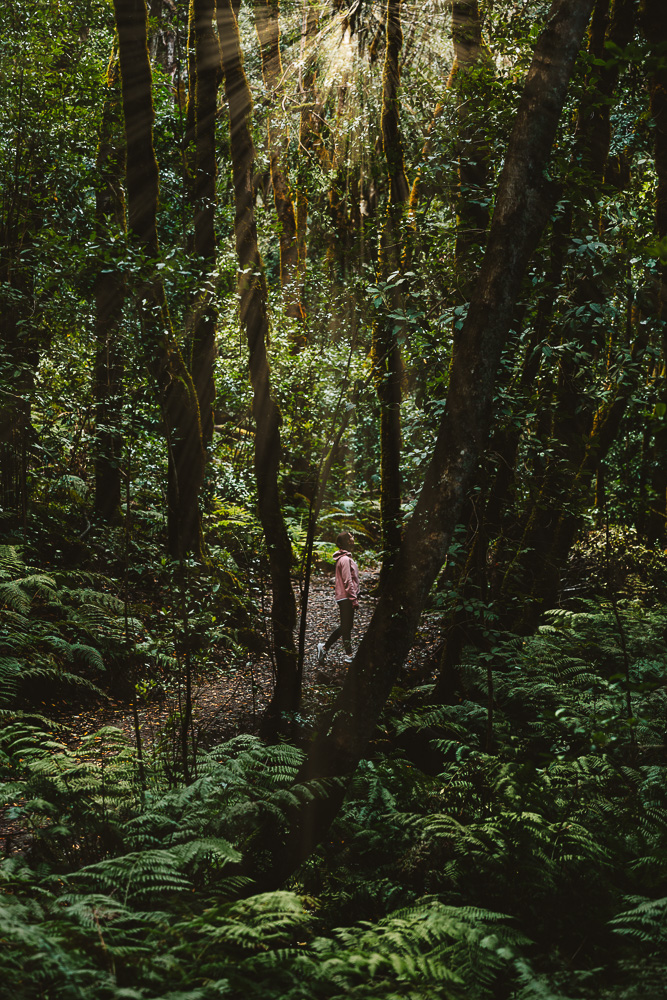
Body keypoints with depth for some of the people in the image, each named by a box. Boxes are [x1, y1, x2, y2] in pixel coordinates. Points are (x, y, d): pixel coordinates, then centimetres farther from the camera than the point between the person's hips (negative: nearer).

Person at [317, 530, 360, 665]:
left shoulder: (346, 558, 15)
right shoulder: (345, 559, -18)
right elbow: (348, 581, -20)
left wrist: (354, 596, 23)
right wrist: (354, 599, -19)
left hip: (344, 598, 10)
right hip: (346, 598, -10)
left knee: (345, 626, 15)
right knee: (347, 626, -1)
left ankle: (324, 647, 19)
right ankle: (349, 656, 8)